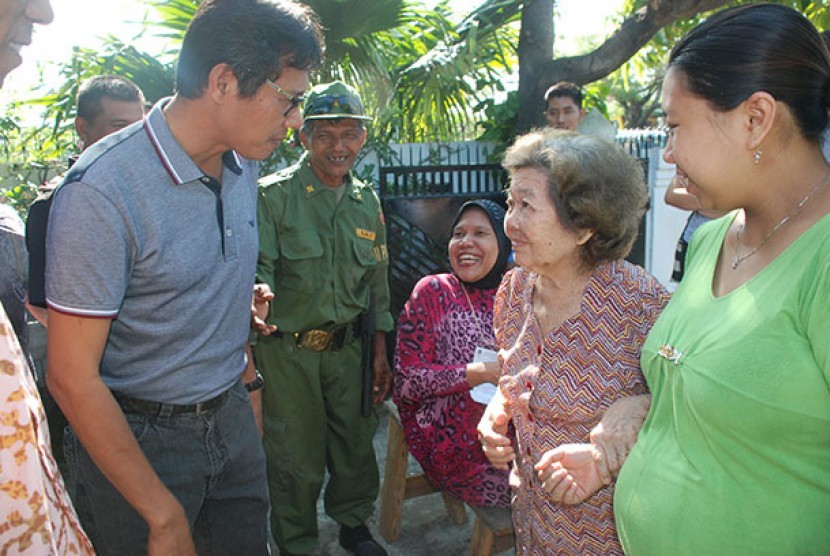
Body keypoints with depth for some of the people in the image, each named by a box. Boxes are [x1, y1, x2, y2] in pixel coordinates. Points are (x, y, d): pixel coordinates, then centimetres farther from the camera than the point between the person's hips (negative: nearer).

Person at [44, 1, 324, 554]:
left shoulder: (244, 164, 0)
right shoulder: (100, 191, -23)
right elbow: (73, 378, -20)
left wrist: (245, 380, 13)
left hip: (232, 419, 6)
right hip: (139, 437, -6)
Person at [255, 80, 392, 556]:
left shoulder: (367, 201, 7)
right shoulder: (275, 195, -10)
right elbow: (258, 271, -16)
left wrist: (380, 353, 13)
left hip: (348, 346, 5)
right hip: (289, 350, -4)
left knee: (356, 443, 17)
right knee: (296, 457, 8)